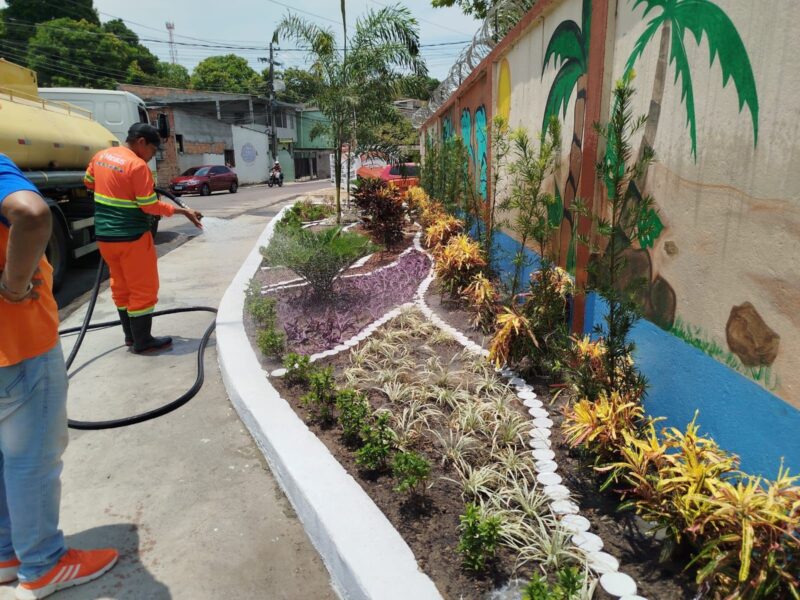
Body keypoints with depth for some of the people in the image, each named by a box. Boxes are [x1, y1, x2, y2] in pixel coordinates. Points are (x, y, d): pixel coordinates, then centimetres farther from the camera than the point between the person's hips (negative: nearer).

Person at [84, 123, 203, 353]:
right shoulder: (137, 165, -17)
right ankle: (142, 341, 8)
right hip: (131, 237, -8)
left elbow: (88, 181, 24)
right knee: (143, 288, 2)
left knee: (121, 286, 17)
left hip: (105, 235, 8)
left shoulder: (100, 156, 7)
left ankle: (130, 335, 27)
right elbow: (150, 205, -17)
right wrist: (182, 211, -10)